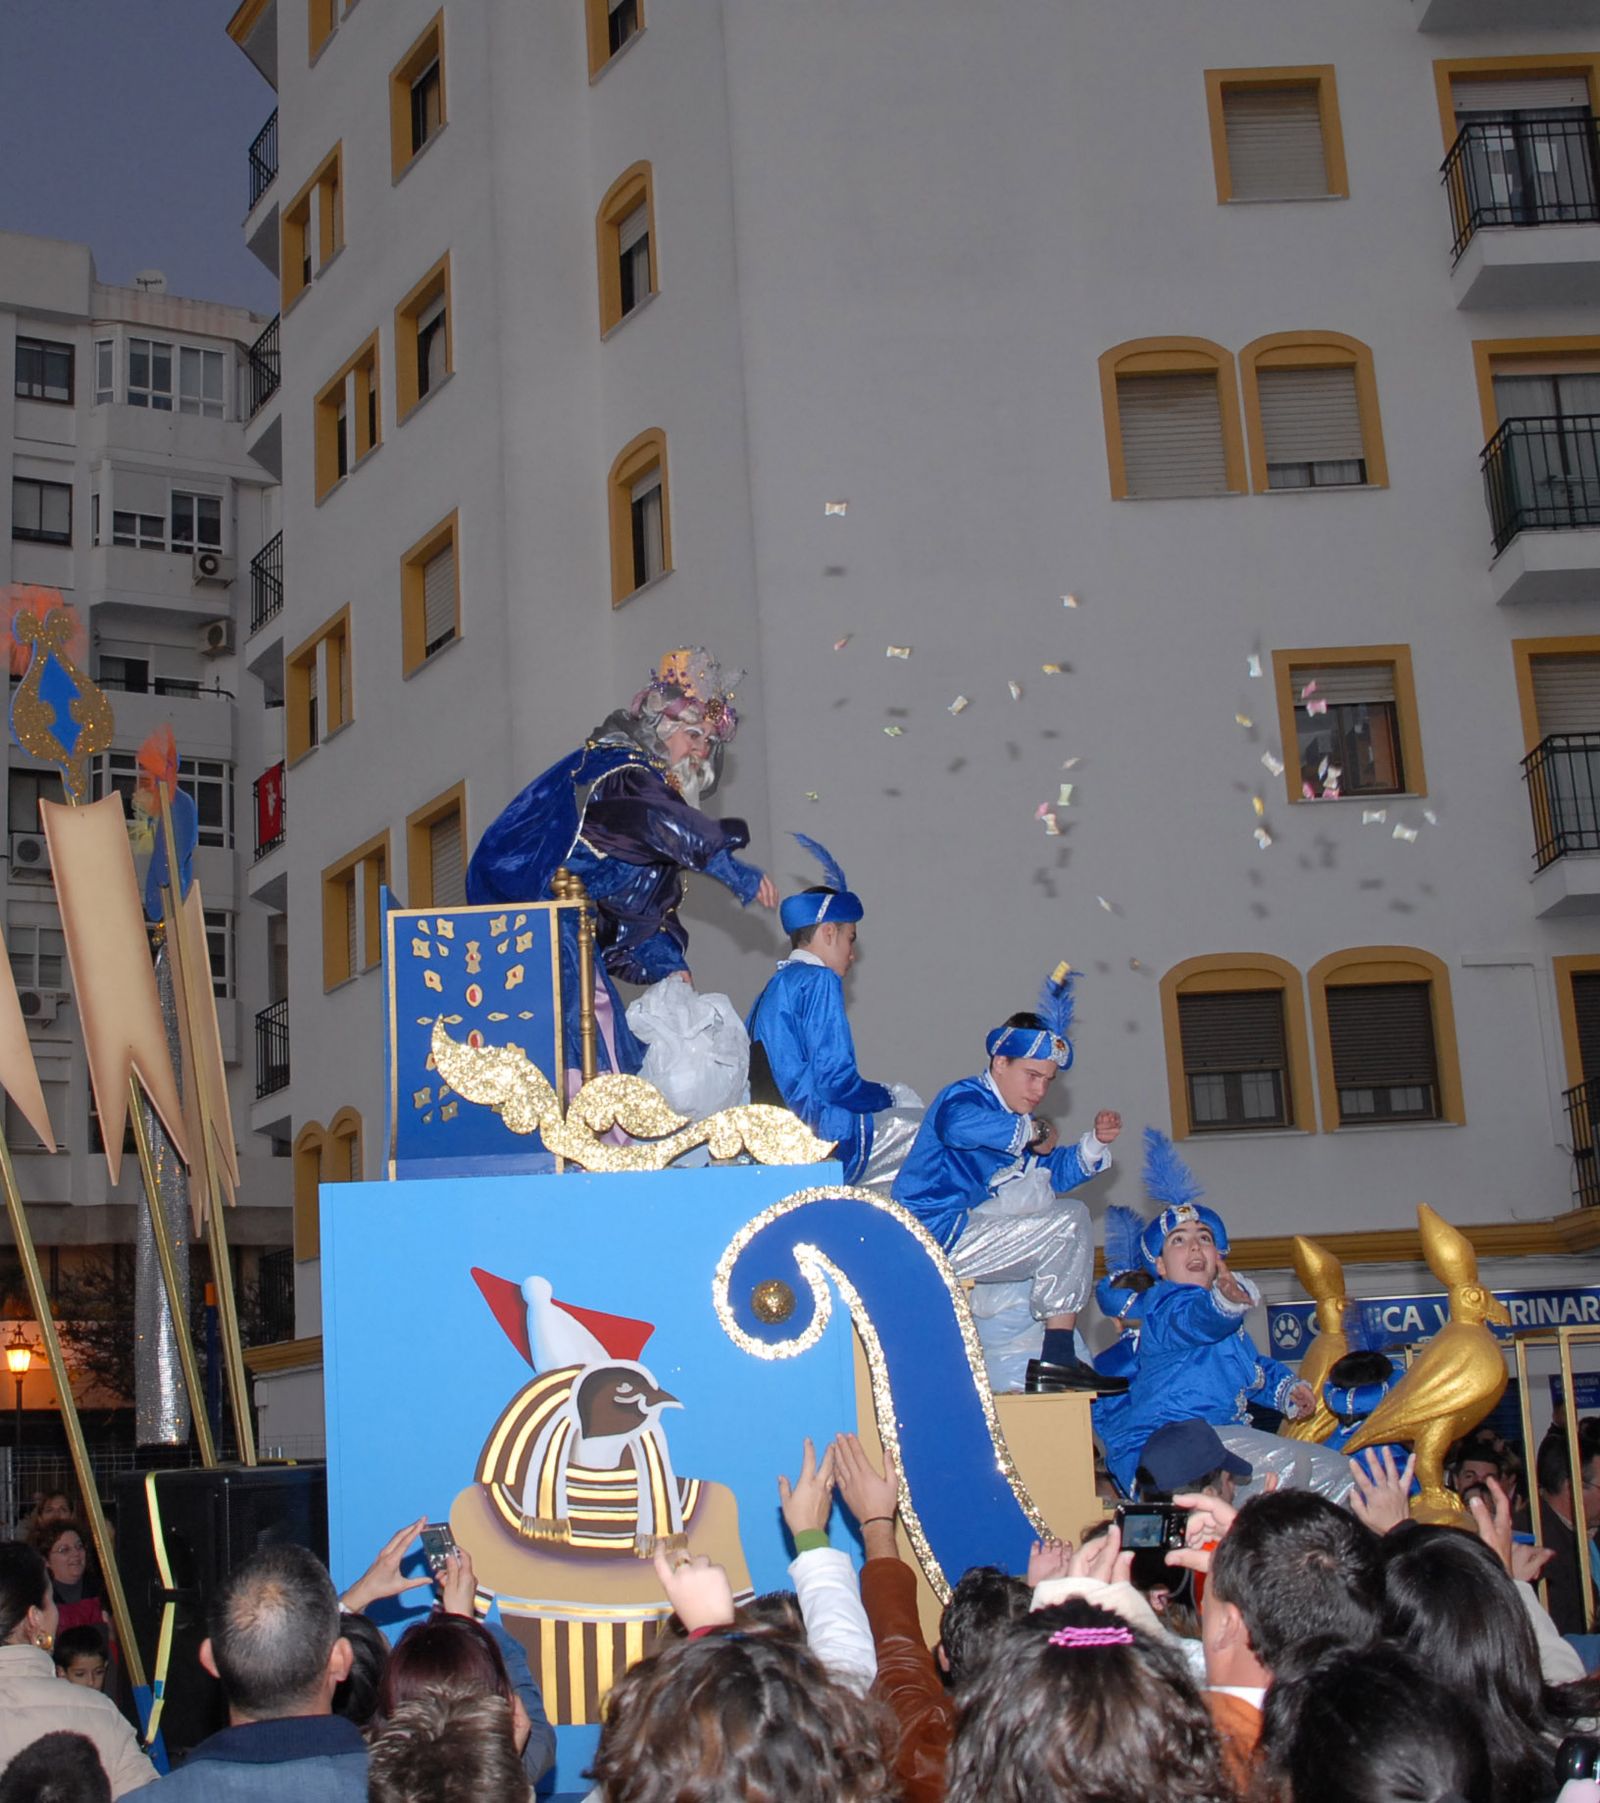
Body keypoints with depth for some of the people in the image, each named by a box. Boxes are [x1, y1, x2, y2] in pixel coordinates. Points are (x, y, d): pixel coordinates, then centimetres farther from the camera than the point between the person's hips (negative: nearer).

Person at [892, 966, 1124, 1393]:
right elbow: (960, 1125, -37)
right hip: (938, 1235, -11)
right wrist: (1033, 1133, -25)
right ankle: (1057, 1360, -13)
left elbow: (1056, 1172, 28)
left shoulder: (1012, 1120, 20)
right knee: (1068, 1223, -13)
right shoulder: (965, 1097, -10)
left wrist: (1095, 1142, 10)